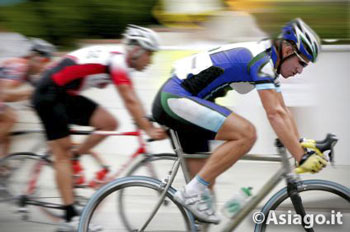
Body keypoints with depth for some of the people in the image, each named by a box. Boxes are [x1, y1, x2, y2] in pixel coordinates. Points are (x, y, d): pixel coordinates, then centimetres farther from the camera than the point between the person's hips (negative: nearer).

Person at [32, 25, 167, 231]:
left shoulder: (119, 59, 9)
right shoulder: (117, 61, -20)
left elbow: (132, 100, 10)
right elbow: (130, 101, -26)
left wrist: (149, 124, 4)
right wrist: (149, 130, -27)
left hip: (67, 96, 9)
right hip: (49, 96, -9)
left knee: (109, 123, -2)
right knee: (62, 153, -9)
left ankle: (72, 158, 11)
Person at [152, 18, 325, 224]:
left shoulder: (267, 61, 14)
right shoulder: (261, 60, -17)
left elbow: (283, 111, 18)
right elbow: (275, 114, -25)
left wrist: (302, 146, 11)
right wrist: (302, 157, -25)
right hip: (174, 99, -11)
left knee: (206, 181, 10)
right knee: (246, 133, -23)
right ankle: (192, 192, -17)